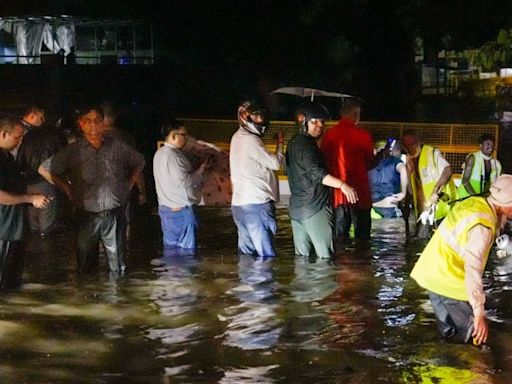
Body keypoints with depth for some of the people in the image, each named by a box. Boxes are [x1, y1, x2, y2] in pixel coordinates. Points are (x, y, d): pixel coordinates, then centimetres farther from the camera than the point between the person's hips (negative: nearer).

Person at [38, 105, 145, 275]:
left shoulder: (118, 146, 2)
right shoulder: (73, 151, -1)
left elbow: (139, 162, 19)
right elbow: (44, 169, 7)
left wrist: (129, 185, 10)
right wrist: (67, 188, 4)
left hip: (115, 215, 0)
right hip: (87, 216, 0)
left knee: (118, 267, 6)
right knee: (86, 269, 5)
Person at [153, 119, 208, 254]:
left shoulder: (160, 153, 13)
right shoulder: (173, 155, -18)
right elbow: (183, 181, -24)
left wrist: (196, 172, 8)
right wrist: (200, 170, -10)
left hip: (166, 207, 10)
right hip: (181, 209, -10)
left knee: (171, 246, 13)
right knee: (186, 249, -4)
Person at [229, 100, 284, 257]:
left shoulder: (237, 138, 15)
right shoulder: (251, 140, -13)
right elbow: (276, 163, -8)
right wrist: (280, 144, 5)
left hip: (239, 203, 9)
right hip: (256, 203, -9)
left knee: (246, 252, 9)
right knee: (266, 254, -8)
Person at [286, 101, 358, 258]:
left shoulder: (293, 143, 16)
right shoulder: (306, 144, -14)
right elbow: (316, 173, -29)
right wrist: (342, 185, -41)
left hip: (297, 208, 10)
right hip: (315, 206, -10)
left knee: (302, 256, 8)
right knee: (325, 256, -11)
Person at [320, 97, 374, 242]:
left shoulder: (329, 134, -1)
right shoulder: (363, 135, -10)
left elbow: (324, 161, 6)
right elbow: (370, 163, 0)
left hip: (336, 190, 4)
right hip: (358, 191, -4)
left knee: (340, 231, 12)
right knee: (362, 232, 4)